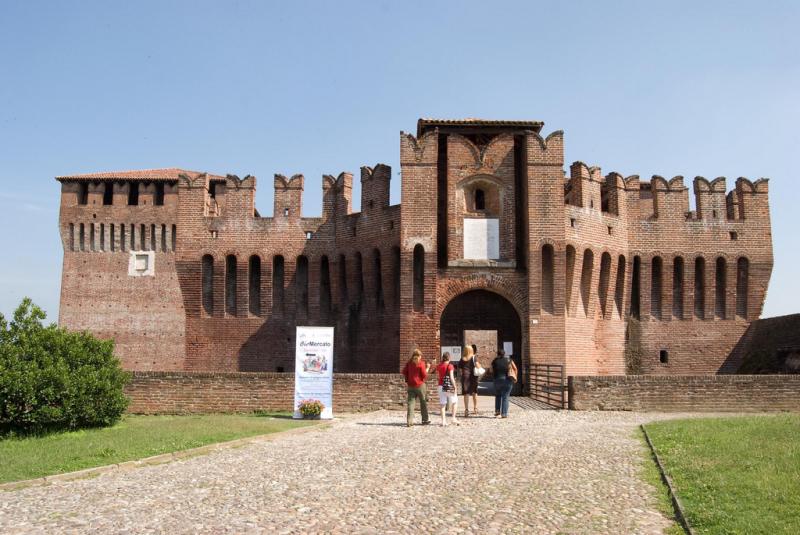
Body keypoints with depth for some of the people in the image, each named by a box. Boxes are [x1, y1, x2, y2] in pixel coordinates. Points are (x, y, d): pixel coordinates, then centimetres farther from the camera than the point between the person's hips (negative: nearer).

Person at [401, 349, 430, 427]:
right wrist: (427, 368, 5)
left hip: (410, 385, 4)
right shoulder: (421, 363, -10)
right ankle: (425, 420, 16)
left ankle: (409, 421, -7)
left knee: (410, 402, 2)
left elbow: (404, 372, 6)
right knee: (423, 402, 9)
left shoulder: (409, 362, 5)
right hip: (420, 385, -4)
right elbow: (424, 375, -10)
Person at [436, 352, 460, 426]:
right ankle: (454, 418, 4)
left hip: (441, 386, 4)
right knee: (454, 402, 13)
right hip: (449, 386, -4)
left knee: (443, 404, 6)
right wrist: (455, 387, -9)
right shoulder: (450, 366, -9)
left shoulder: (439, 366, 4)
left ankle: (443, 421, 3)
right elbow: (451, 377, -13)